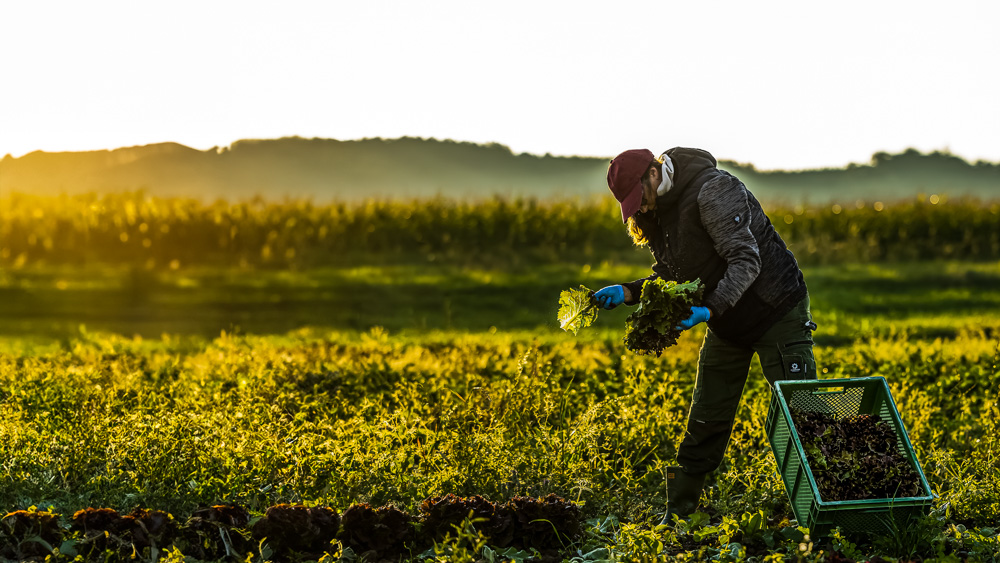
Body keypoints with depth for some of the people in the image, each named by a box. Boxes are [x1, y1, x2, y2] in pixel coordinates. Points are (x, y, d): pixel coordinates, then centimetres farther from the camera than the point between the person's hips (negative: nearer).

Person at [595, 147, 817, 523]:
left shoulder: (713, 189, -25)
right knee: (704, 422, 7)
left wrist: (710, 310, -42)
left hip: (776, 309, -7)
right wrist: (627, 293, -10)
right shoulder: (655, 212, 1)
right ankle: (676, 516, 12)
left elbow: (745, 260, -31)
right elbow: (670, 278, 7)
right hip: (727, 323, 7)